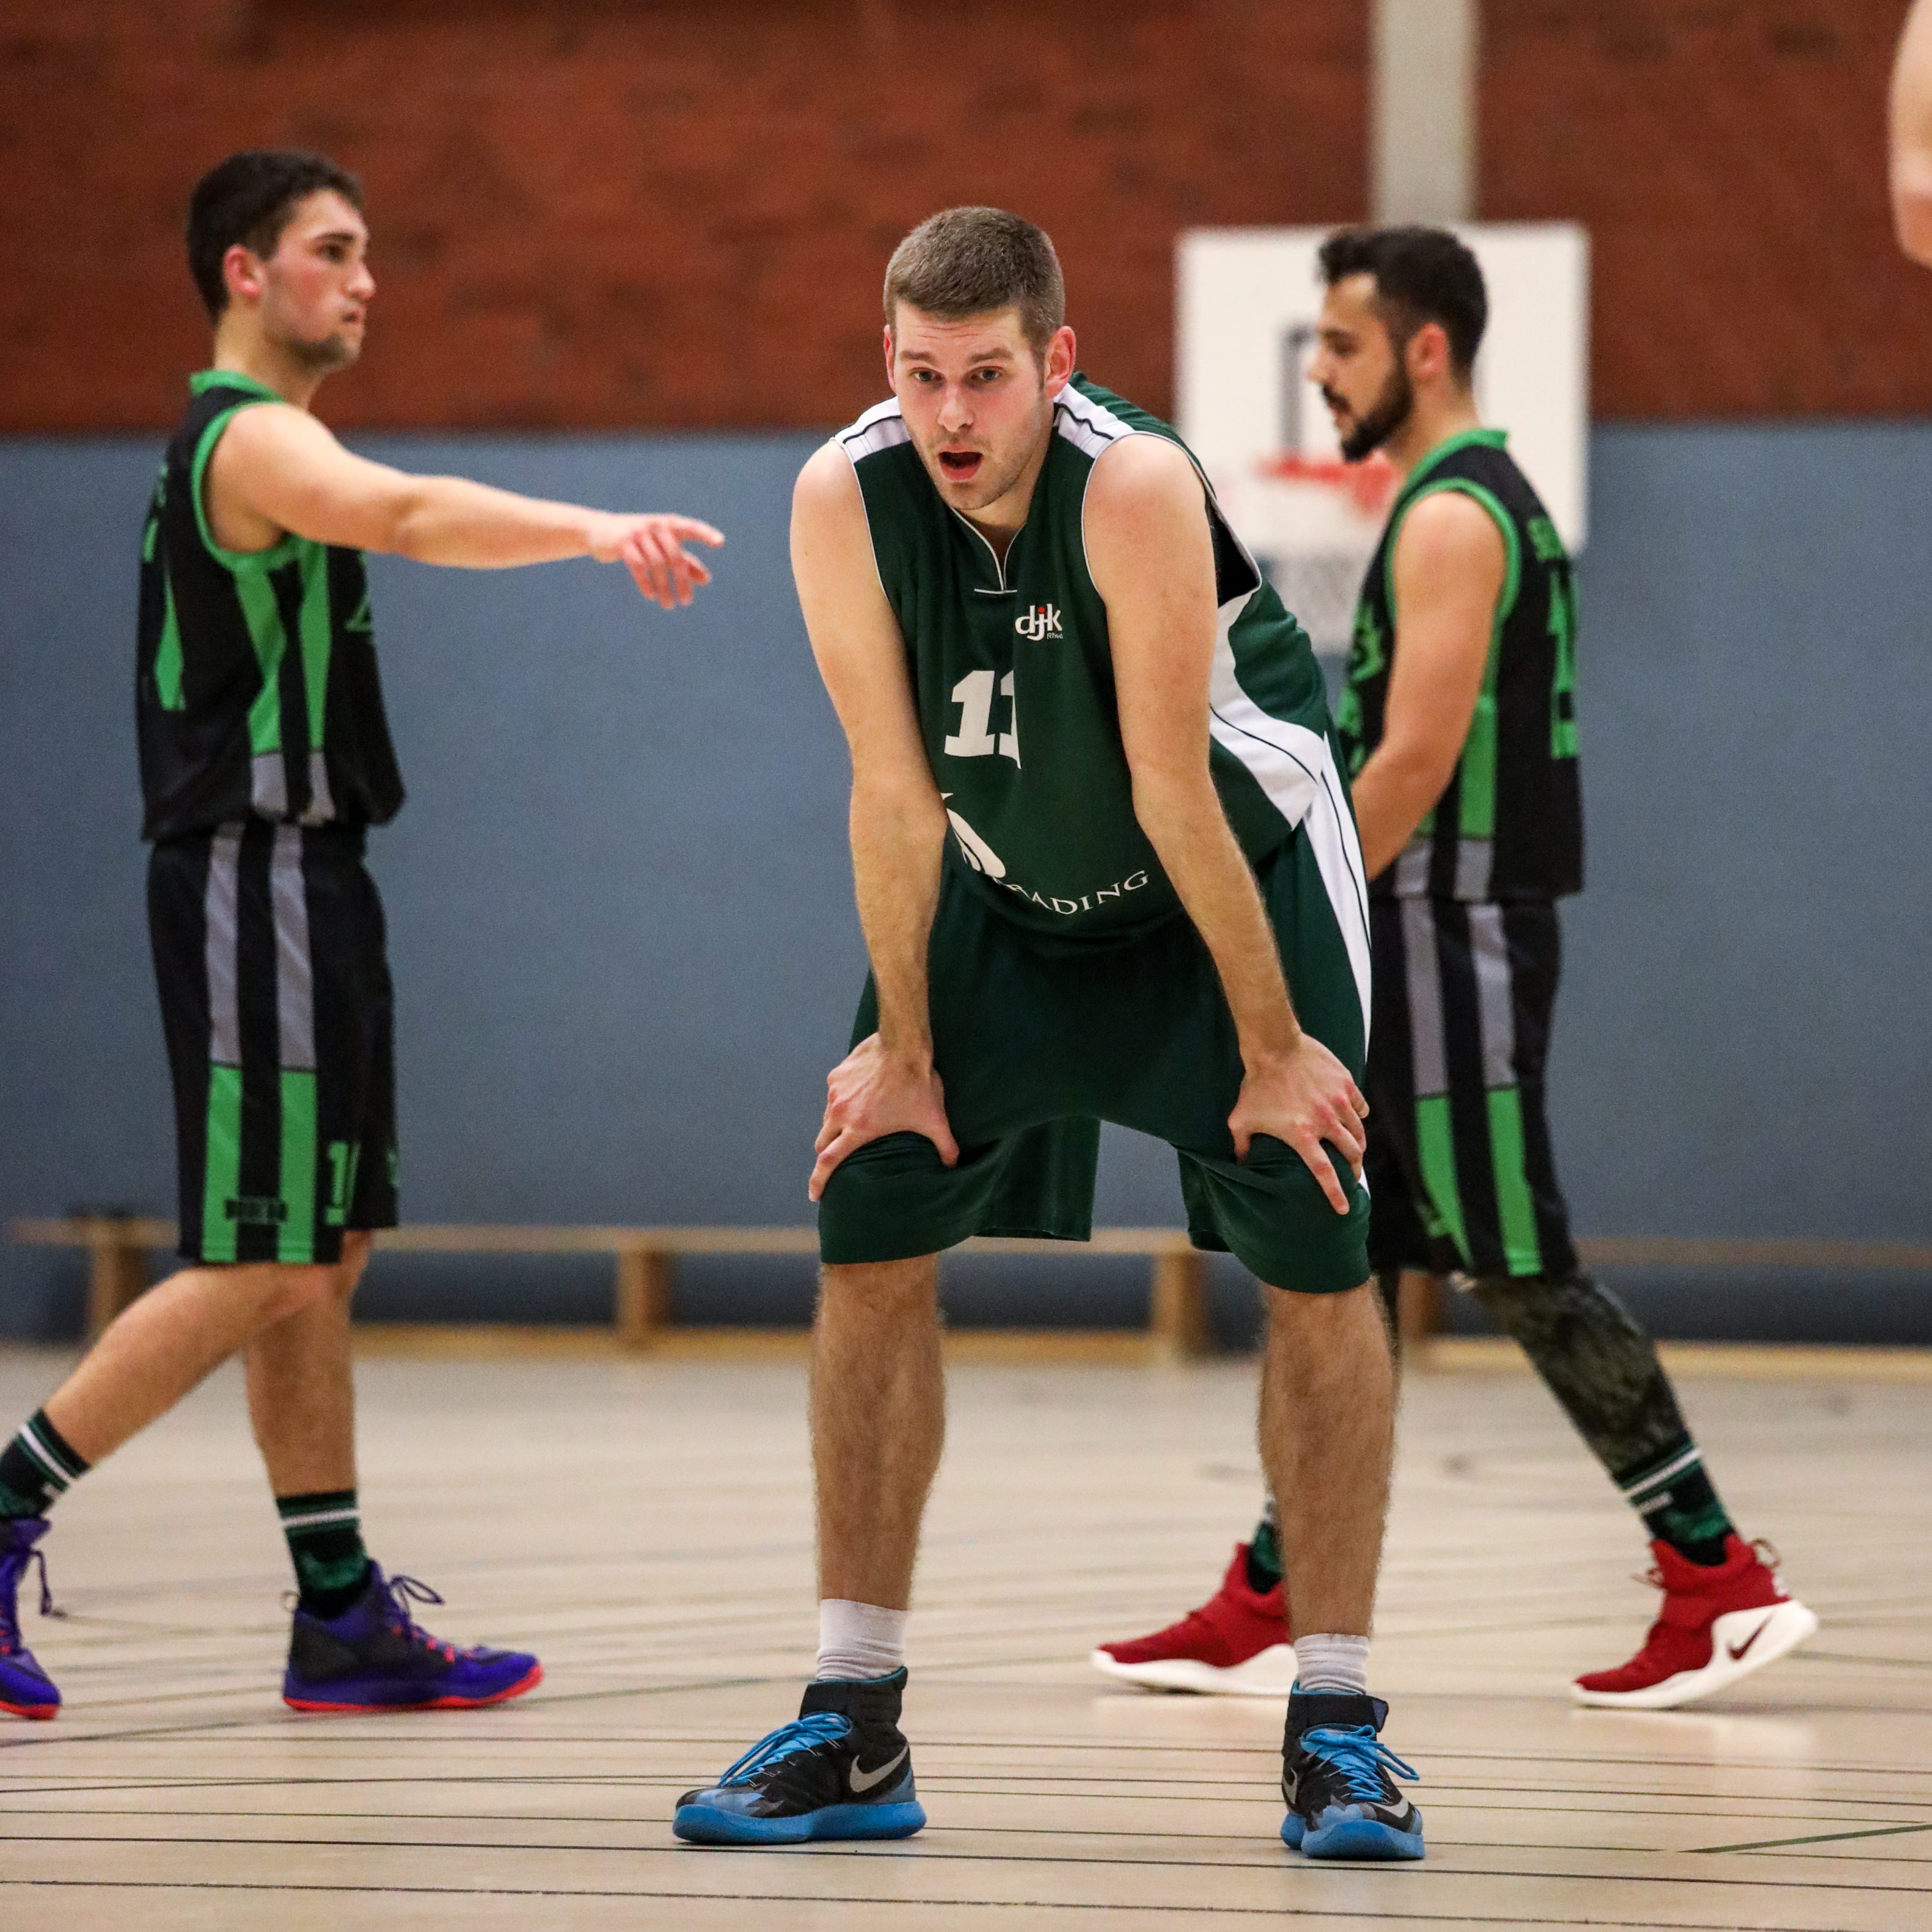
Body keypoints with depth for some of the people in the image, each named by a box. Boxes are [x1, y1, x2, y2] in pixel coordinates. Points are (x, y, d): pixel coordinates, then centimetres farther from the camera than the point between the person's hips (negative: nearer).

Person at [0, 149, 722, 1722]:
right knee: (262, 1266, -10)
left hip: (304, 879, 10)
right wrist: (598, 530, -50)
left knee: (323, 1262, 9)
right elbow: (405, 512, -35)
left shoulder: (252, 445, 20)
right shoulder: (250, 437, -14)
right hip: (254, 880, -10)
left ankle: (342, 1612, 11)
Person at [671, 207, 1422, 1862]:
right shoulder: (846, 500, -22)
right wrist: (903, 1044, -11)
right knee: (869, 1235, -5)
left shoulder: (1135, 487, -32)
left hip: (1240, 861, -4)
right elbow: (897, 788, -15)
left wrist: (1269, 1046, -22)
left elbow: (1175, 796, -29)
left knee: (1317, 1261, -13)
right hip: (1008, 886, 4)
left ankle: (1339, 1724, -5)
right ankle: (855, 1727, 2)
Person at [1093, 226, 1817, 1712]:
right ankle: (1270, 1608, 13)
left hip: (1452, 941, -10)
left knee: (1523, 1272, -8)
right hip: (1421, 947, 10)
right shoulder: (1476, 503, 17)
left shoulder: (1452, 517, -15)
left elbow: (1417, 758, -23)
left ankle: (1723, 1585, -5)